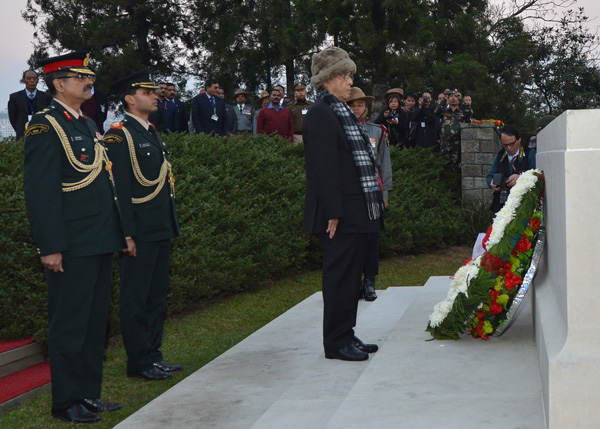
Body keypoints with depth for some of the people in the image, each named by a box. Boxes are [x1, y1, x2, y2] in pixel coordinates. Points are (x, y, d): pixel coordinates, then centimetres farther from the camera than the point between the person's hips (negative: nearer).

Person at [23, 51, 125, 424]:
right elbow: (40, 191, -16)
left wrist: (119, 233, 17)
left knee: (96, 322, 15)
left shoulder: (88, 125, 17)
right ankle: (67, 403, 11)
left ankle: (90, 393, 26)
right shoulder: (46, 125, -11)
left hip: (101, 244, 9)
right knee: (69, 324, 0)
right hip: (72, 247, -9)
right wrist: (51, 247, -20)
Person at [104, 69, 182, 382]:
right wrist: (127, 235, -20)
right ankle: (139, 363, 7)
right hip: (140, 234, -9)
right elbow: (119, 189, -16)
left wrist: (171, 225, 18)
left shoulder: (151, 133, 17)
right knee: (136, 298, 0)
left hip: (160, 231, 9)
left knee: (156, 295, 14)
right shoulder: (119, 135, -11)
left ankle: (153, 356, 23)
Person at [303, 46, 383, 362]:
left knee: (351, 275, 14)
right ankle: (336, 343, 5)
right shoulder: (320, 115, -13)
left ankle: (346, 335, 24)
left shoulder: (342, 111, 18)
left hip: (356, 212, 10)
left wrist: (374, 200, 18)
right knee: (340, 275, -3)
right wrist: (333, 214, -23)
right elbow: (324, 168, -19)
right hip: (341, 215, -10)